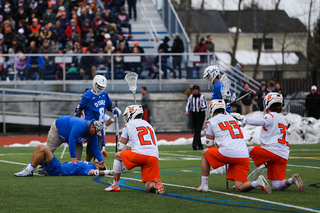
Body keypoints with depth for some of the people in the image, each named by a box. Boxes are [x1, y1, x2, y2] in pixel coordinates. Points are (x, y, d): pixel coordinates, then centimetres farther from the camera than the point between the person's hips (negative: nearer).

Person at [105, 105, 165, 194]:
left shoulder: (128, 126, 11)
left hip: (140, 154, -5)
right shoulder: (148, 125, 28)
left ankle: (115, 185, 22)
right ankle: (156, 184, -25)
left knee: (117, 156, 23)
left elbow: (121, 146, 14)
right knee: (149, 188, 10)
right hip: (154, 156, 5)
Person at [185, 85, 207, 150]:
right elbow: (188, 105, 9)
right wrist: (187, 111, -12)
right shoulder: (191, 97, 6)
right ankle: (200, 146, 13)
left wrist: (201, 107, -30)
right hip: (194, 115, 5)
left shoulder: (202, 97, -7)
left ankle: (195, 144, -25)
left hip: (201, 115, -5)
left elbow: (206, 107, -9)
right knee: (195, 130, 6)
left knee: (198, 130, -16)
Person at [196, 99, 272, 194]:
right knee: (239, 188, 7)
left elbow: (210, 145, 17)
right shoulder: (232, 118, 26)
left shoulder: (211, 122, 11)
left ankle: (204, 185, 21)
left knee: (205, 153, 24)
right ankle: (259, 182, -22)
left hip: (228, 153, -5)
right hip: (244, 155, 5)